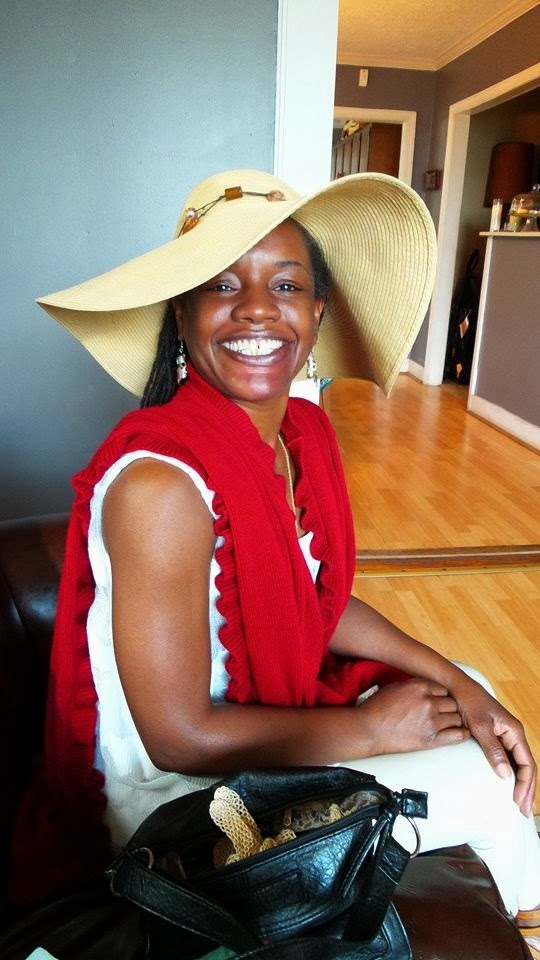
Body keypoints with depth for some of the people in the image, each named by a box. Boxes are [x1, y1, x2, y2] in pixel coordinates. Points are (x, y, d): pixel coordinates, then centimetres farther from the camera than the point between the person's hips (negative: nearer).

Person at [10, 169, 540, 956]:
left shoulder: (306, 431, -7)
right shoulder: (159, 482, -31)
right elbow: (181, 737, -25)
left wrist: (452, 680, -4)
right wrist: (369, 729, -15)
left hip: (271, 705, 7)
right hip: (172, 790, -7)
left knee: (465, 690, 12)